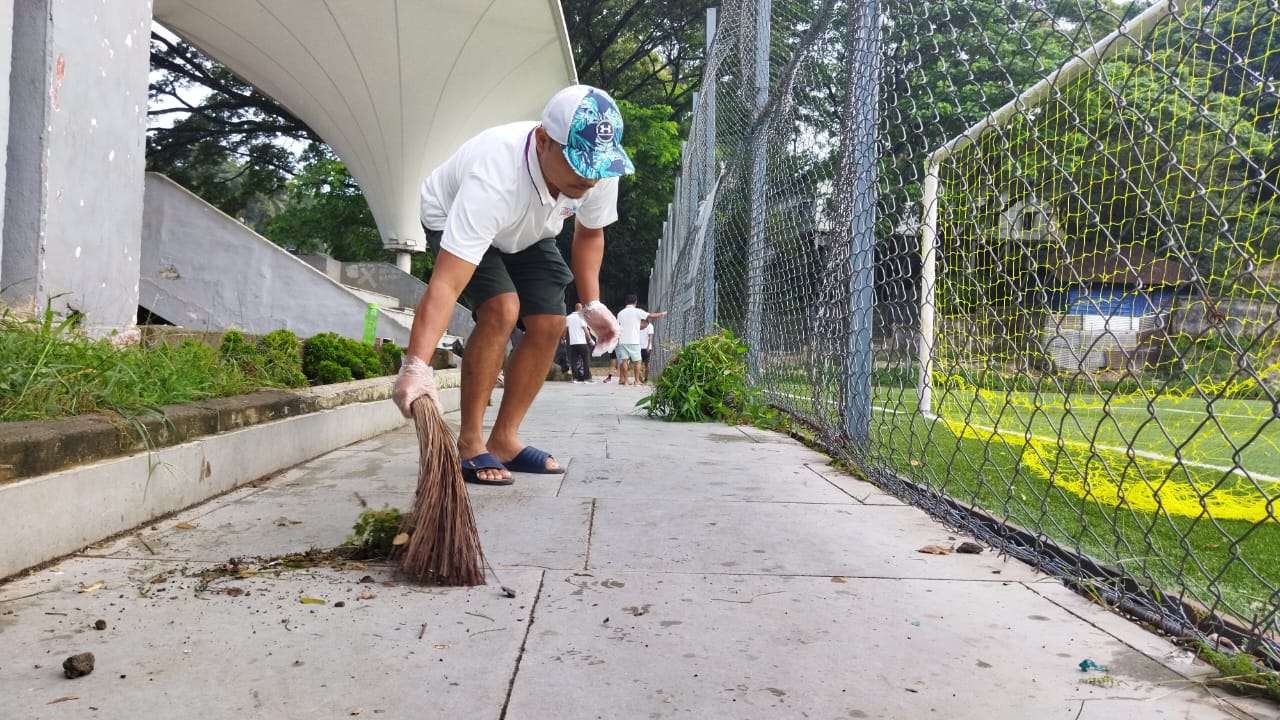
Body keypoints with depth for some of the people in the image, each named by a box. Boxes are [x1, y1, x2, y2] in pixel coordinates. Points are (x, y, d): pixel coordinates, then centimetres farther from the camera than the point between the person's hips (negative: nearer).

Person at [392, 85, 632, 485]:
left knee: (549, 325, -8)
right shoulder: (493, 178, -46)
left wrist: (591, 304, -12)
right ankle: (469, 441, -15)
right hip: (452, 221, -6)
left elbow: (589, 233, -5)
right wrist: (416, 367, -62)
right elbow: (446, 284, -52)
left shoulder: (601, 169, -28)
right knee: (501, 309, -28)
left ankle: (504, 439, 5)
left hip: (526, 232, 6)